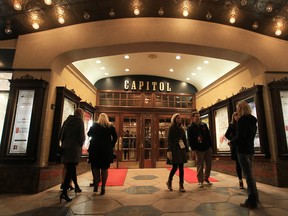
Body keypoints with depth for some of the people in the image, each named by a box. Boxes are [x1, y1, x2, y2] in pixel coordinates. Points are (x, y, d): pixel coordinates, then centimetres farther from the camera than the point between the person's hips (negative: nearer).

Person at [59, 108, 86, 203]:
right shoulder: (80, 122, -7)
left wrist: (64, 144, 18)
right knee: (71, 169, -3)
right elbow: (82, 137, -11)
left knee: (71, 168, 18)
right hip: (75, 149, -6)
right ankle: (64, 193, -6)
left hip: (66, 148, 6)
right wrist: (80, 145, 6)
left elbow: (61, 135, 10)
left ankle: (76, 186, 33)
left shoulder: (67, 121, 10)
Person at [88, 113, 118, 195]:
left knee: (95, 167, 12)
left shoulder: (94, 125, 4)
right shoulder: (111, 126, 4)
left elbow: (89, 134, 11)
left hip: (95, 148, 0)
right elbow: (115, 137, -1)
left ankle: (96, 186, 13)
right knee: (105, 168, 5)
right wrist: (111, 146, 8)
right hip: (107, 149, 0)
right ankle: (103, 187, 4)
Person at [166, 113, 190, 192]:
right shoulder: (171, 128, -2)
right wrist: (169, 150, -17)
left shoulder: (182, 128, 14)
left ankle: (181, 185, 10)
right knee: (175, 167, -4)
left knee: (181, 168, 3)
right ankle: (169, 182, 21)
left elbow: (184, 139, 14)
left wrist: (186, 149, 9)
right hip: (174, 149, -5)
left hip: (181, 150, 5)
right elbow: (169, 140, -9)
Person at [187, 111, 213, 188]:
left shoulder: (204, 125, 9)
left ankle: (206, 178, 28)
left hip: (208, 148, 5)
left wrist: (210, 145, 7)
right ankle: (200, 181, 13)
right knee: (200, 166, 1)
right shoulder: (190, 128, -5)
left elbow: (208, 135, 11)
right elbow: (190, 139, -8)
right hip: (199, 149, -4)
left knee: (209, 164, 10)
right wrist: (193, 148, -14)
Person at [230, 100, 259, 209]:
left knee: (248, 174, -4)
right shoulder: (252, 120, 12)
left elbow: (240, 136, -21)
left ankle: (252, 201, 3)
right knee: (249, 173, 19)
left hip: (243, 150, -9)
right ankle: (254, 196, 29)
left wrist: (231, 142, -5)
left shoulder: (242, 120, -15)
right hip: (250, 149, 9)